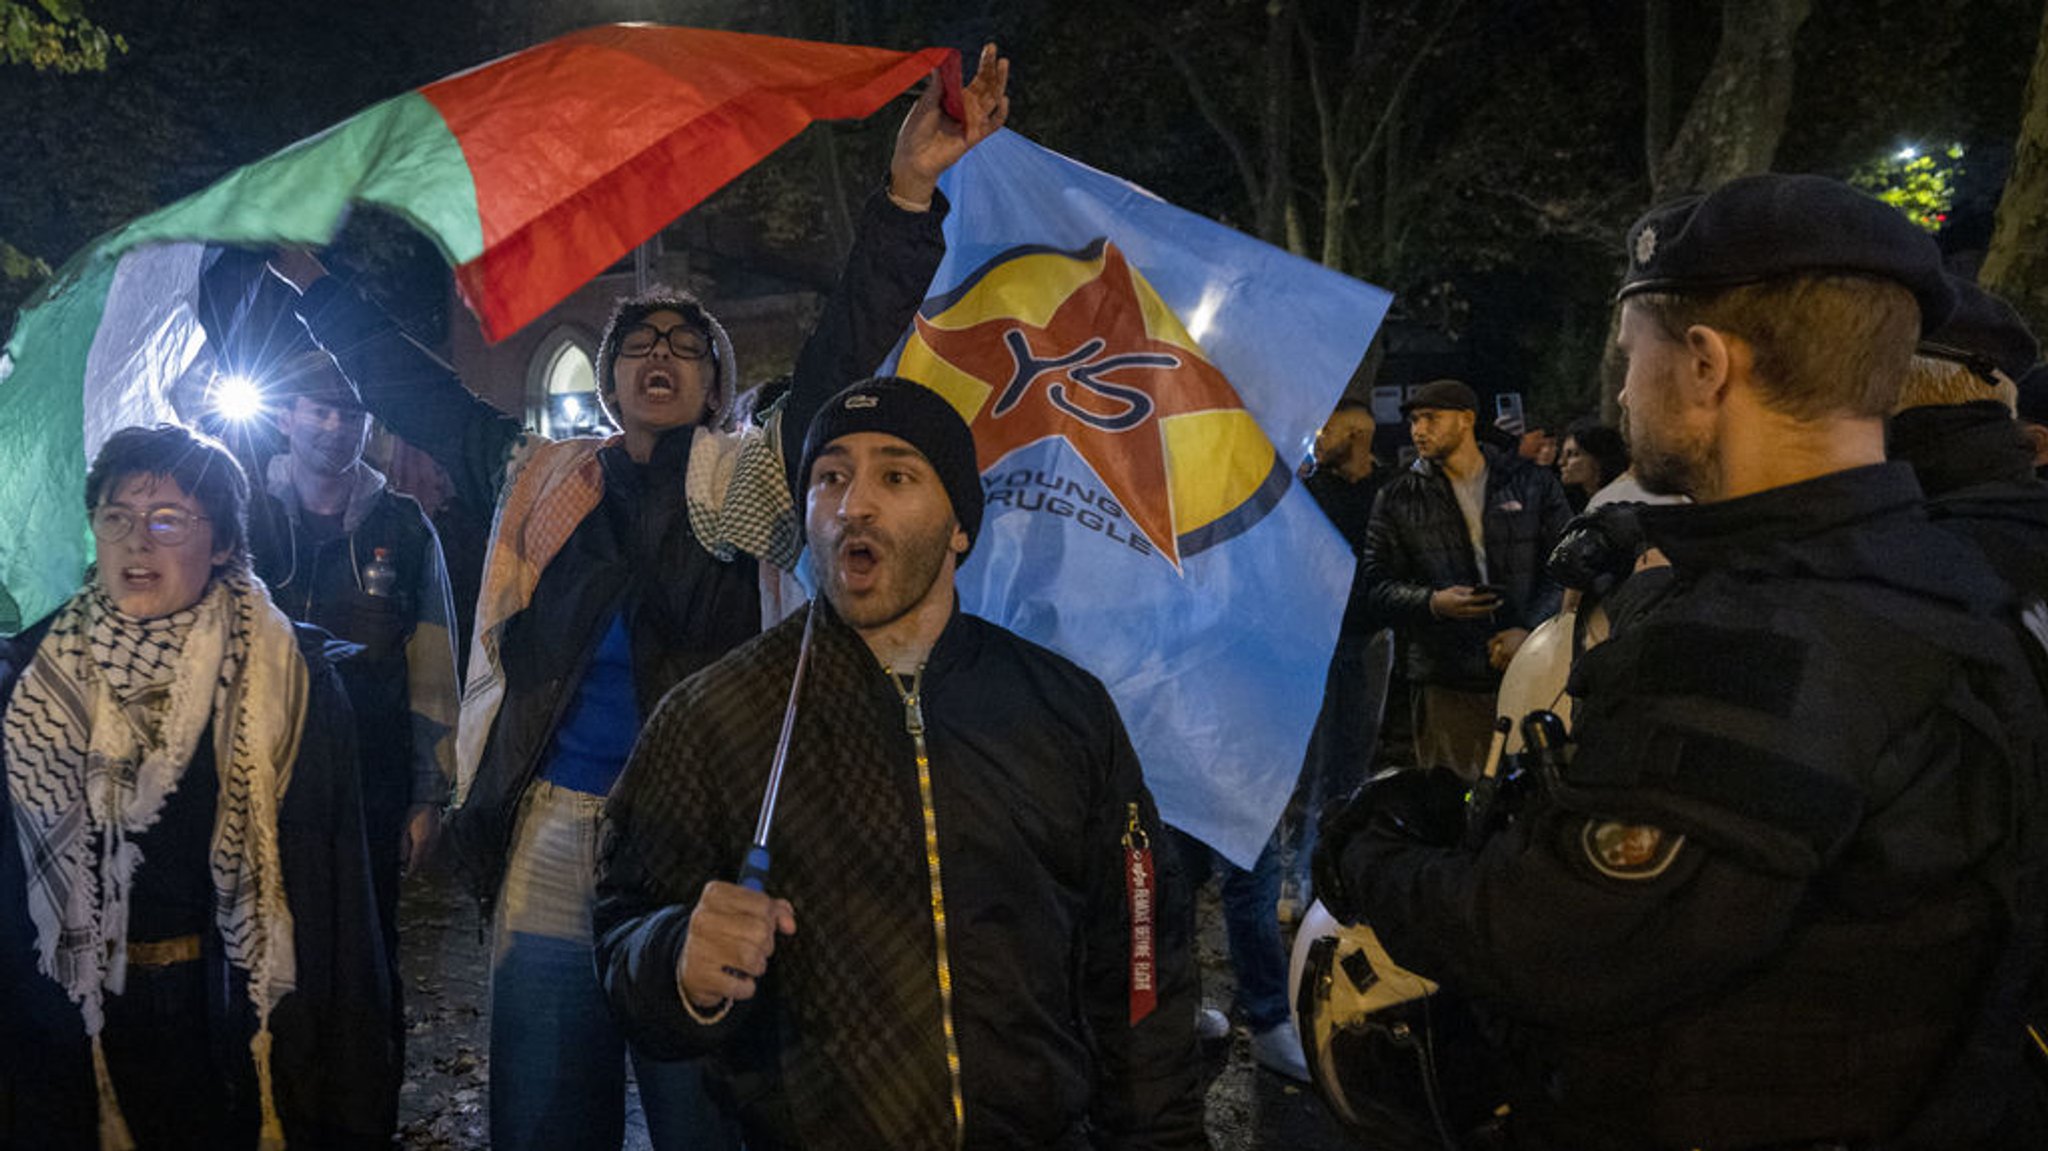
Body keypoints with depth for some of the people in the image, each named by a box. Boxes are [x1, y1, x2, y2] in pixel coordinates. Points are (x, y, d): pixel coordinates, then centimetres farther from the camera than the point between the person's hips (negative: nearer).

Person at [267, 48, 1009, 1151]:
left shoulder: (746, 479, 5)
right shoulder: (540, 479, 15)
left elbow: (838, 365, -7)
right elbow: (416, 393, 25)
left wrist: (909, 196, -18)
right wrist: (312, 282, 28)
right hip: (552, 846, 4)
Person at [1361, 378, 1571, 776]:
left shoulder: (1532, 483, 9)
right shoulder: (1397, 498, 10)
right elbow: (1377, 586, 6)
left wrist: (1528, 629, -8)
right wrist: (1432, 602, -13)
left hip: (1528, 674, 0)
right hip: (1445, 682, 0)